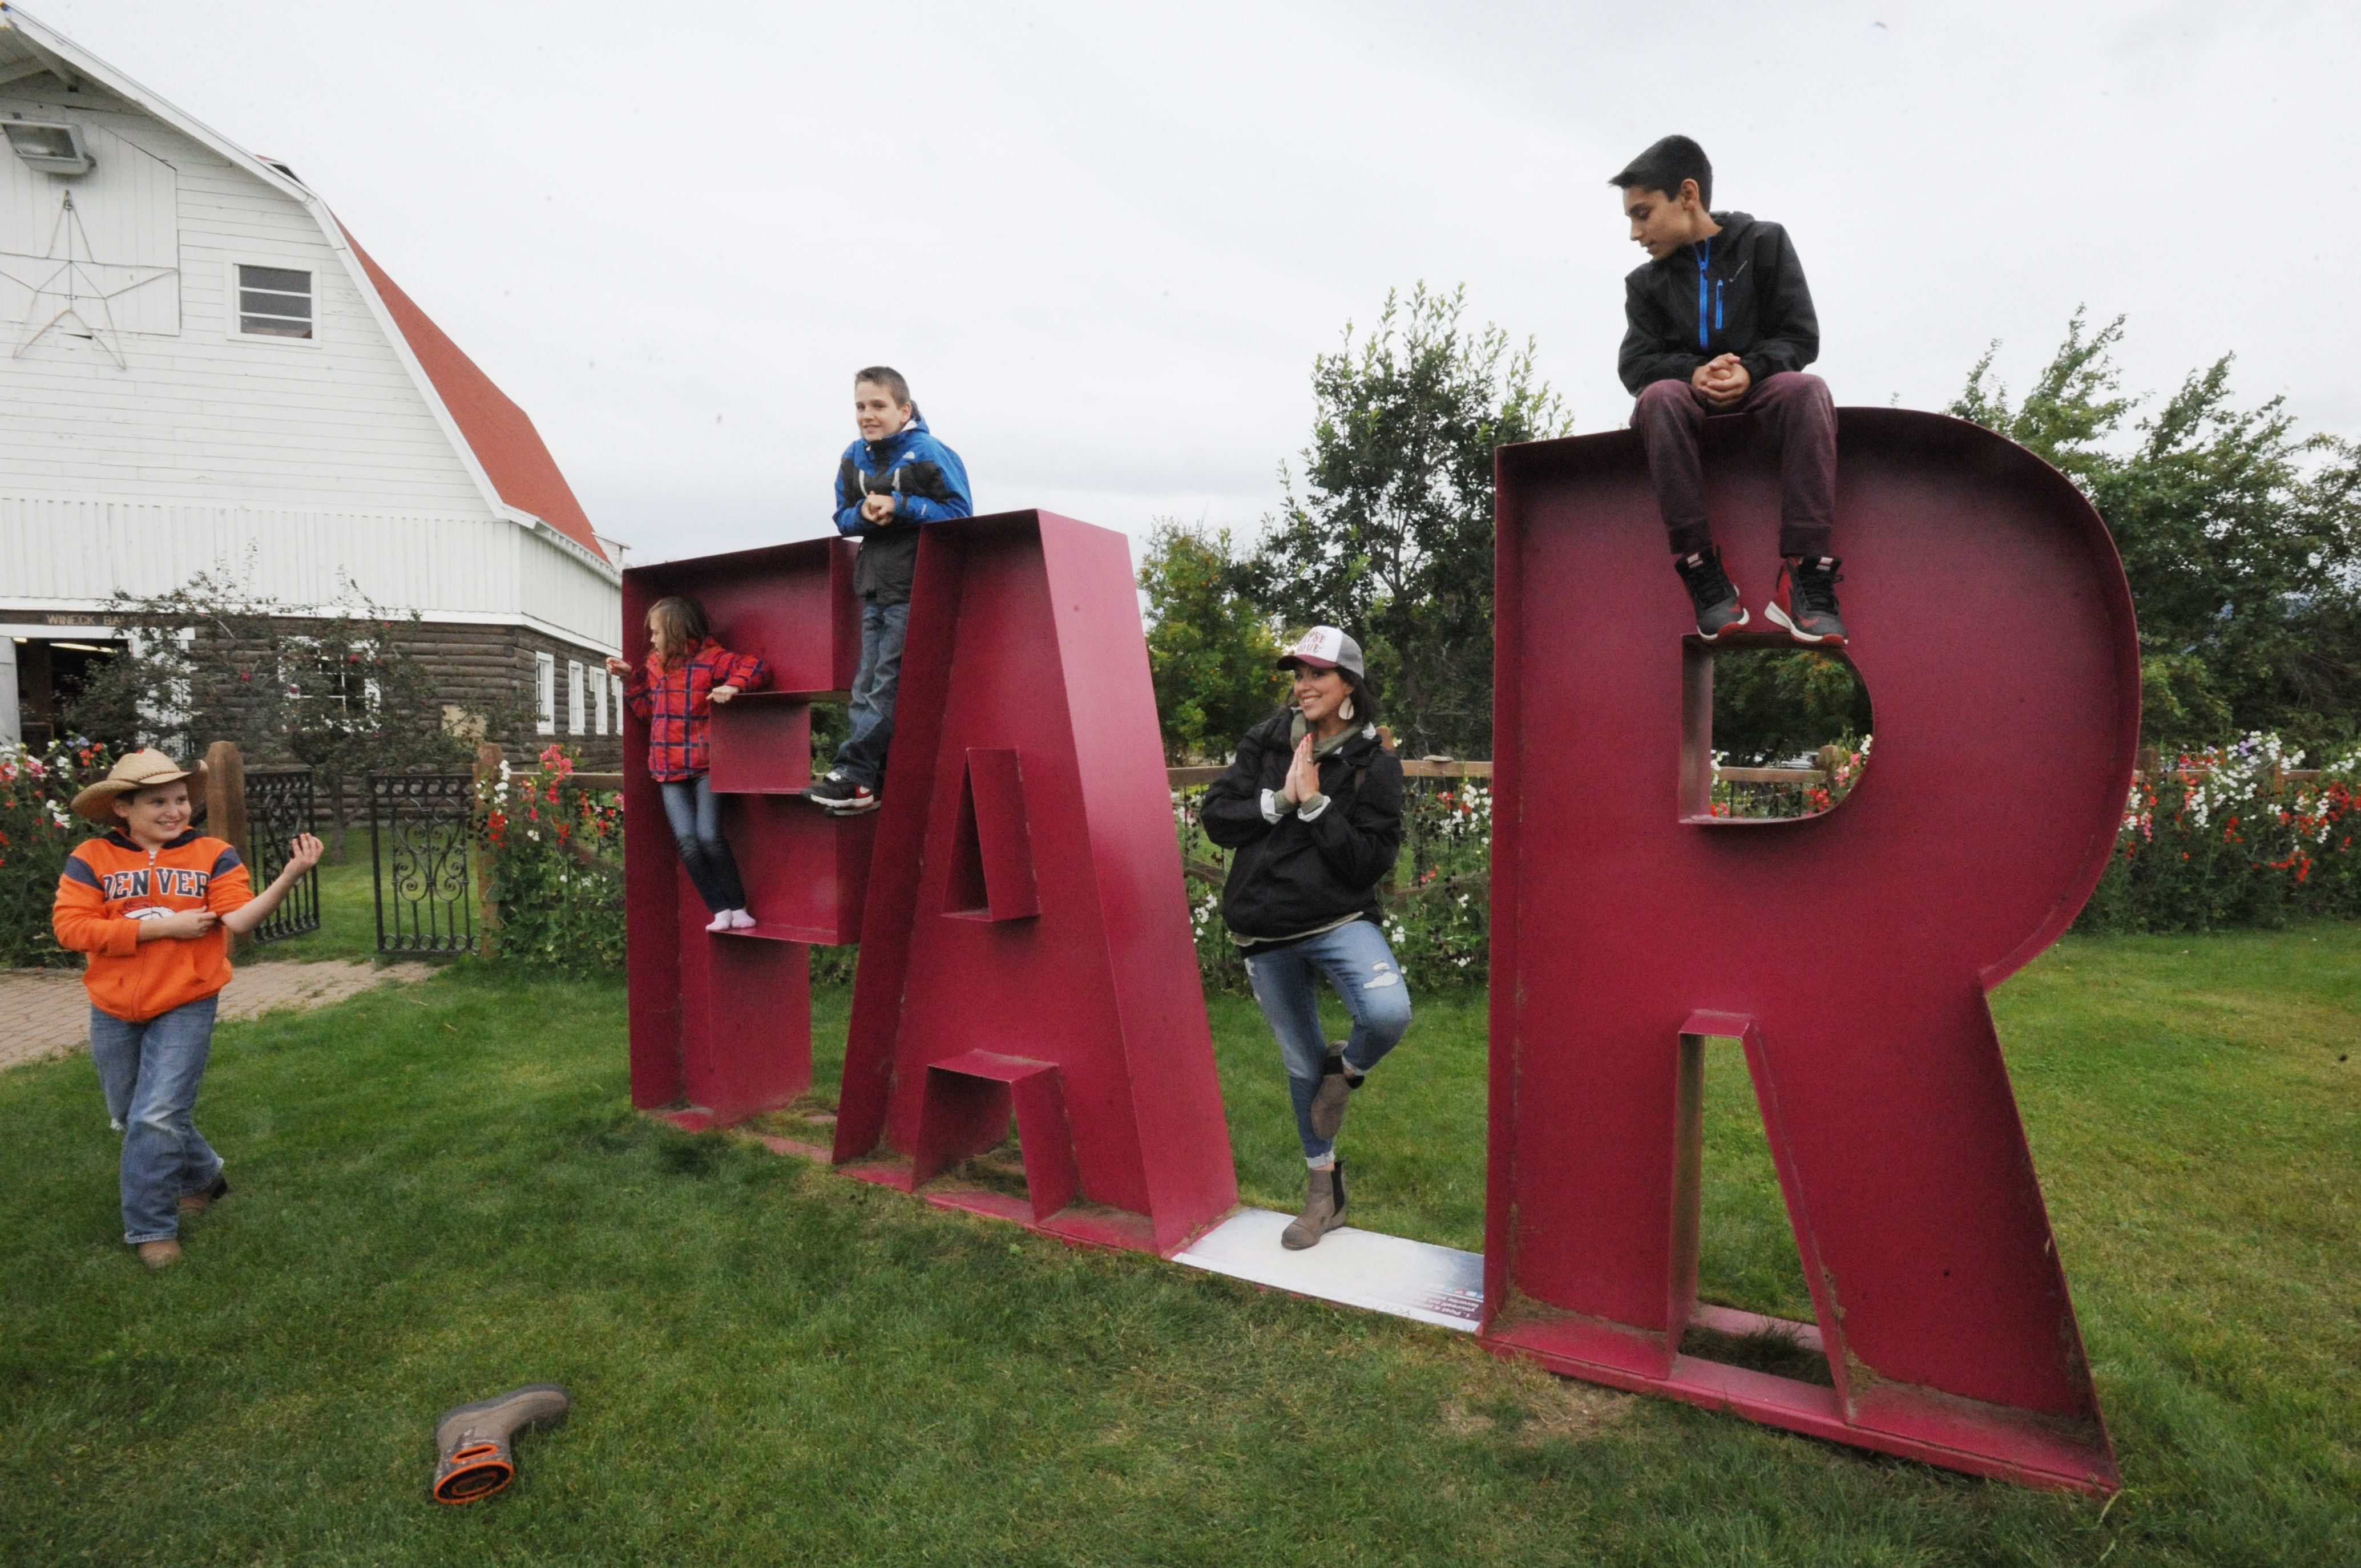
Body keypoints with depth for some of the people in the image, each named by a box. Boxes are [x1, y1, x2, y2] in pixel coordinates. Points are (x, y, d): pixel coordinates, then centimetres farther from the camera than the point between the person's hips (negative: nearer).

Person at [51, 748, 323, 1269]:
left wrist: (289, 875, -37)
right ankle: (203, 1175, 41)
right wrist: (163, 926, -19)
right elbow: (70, 925, -13)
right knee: (131, 1118, 18)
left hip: (185, 1010, -3)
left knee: (157, 1118, -7)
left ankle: (151, 1228, 8)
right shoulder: (91, 858, -4)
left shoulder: (213, 855, -7)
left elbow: (239, 919, -19)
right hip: (113, 1012, 3)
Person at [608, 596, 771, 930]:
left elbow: (756, 668, -13)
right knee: (686, 840, -10)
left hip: (705, 765, -5)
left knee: (709, 837, -15)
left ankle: (739, 908, 0)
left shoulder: (710, 659, -5)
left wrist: (733, 686, -29)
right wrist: (630, 678, 17)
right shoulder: (657, 665, 16)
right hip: (669, 770, 6)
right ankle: (720, 911, -3)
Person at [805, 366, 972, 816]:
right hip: (874, 584, 7)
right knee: (867, 685, 5)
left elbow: (960, 512, -12)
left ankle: (853, 772, -6)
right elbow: (843, 518, 15)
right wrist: (864, 512, -8)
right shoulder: (853, 459, 10)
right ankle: (874, 779, 9)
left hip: (914, 587, -7)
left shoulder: (930, 454, -8)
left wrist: (900, 505, -18)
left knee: (888, 682, -8)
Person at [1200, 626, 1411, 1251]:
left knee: (1389, 1012, -32)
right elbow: (1215, 818, -1)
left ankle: (1349, 1069, 6)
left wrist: (1315, 803, -19)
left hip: (1338, 920, -3)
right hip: (1266, 932, 3)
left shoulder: (1375, 765, -5)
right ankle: (1324, 1190, 34)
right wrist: (1279, 800, -14)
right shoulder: (1265, 742, 3)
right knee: (1301, 1063, 14)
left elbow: (1370, 861, -12)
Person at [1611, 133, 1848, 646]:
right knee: (1659, 397, -35)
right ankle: (1703, 575, -39)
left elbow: (1801, 335, 0)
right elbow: (1635, 363, -1)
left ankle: (1806, 576, -41)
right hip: (1689, 398, 1)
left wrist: (1750, 370, -22)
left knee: (1808, 389, -35)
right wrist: (1694, 372, -23)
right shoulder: (1647, 282, 14)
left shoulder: (1764, 242, 9)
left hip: (1761, 390, 0)